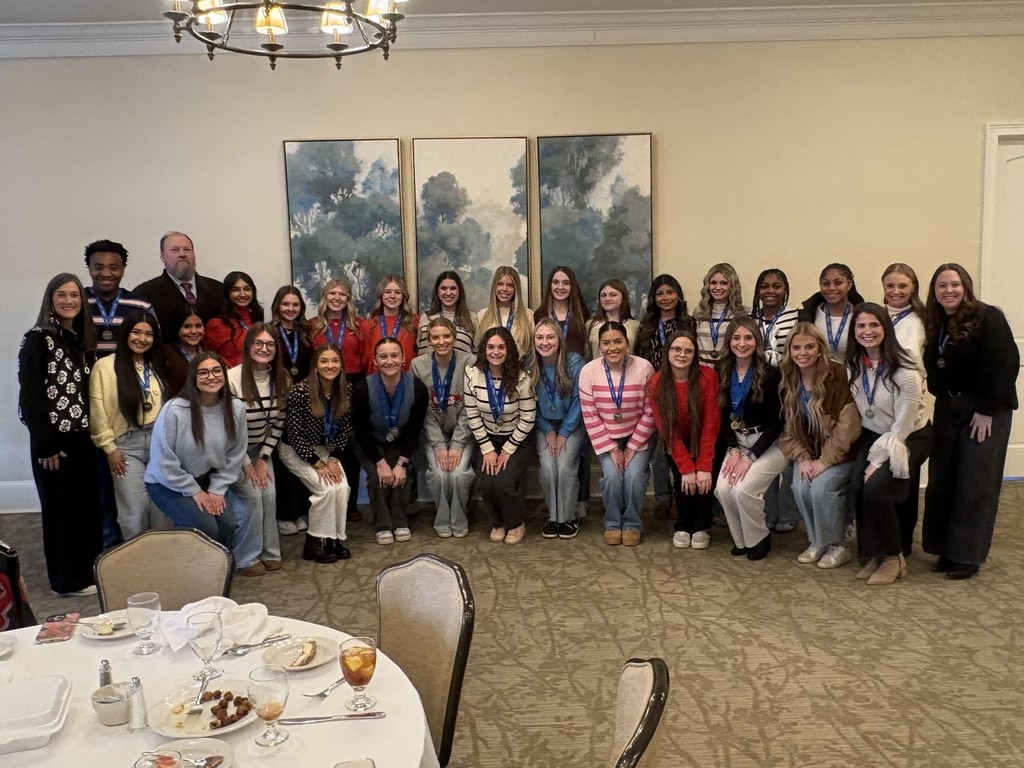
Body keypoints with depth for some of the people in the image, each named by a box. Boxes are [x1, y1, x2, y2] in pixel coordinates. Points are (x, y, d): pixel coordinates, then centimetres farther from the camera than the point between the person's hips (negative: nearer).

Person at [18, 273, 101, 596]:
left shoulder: (83, 339, 11)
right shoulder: (37, 339, -9)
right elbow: (30, 395, -14)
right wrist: (45, 444, -15)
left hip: (83, 438, 6)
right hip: (55, 440, -6)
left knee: (89, 506, 12)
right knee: (62, 508, 5)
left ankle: (89, 570, 27)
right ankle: (69, 579, 17)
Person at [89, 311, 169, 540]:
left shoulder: (156, 368, 13)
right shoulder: (105, 366, -4)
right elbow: (97, 411, -6)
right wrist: (109, 448, -8)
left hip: (158, 441, 4)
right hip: (126, 444, -4)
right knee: (134, 512, -3)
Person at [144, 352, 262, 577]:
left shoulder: (236, 409, -11)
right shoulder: (174, 410, -24)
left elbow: (235, 455, -2)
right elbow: (163, 461, -19)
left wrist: (217, 490, -9)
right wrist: (195, 492, -15)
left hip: (210, 479, 4)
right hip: (168, 482, -4)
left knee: (229, 523, -16)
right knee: (205, 526, -23)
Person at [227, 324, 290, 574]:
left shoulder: (282, 380, -7)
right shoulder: (232, 379, -24)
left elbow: (278, 423, -1)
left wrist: (263, 459, -7)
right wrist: (247, 464, -16)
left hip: (261, 448, 4)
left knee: (269, 494, -9)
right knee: (251, 495, -16)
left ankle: (269, 553, 5)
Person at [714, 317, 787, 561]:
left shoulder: (770, 374, -13)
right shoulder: (724, 373, 1)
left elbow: (775, 424, -13)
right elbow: (723, 419, 4)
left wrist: (750, 457, -20)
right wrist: (733, 450, -11)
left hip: (769, 443, -4)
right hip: (737, 442, 4)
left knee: (743, 489, -25)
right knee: (723, 488, -19)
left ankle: (759, 538, 4)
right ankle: (741, 539, 7)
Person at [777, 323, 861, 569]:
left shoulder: (838, 376, -18)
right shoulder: (787, 380, -2)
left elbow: (847, 426, -20)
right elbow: (788, 426, 1)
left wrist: (825, 460, -21)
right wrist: (802, 458, -11)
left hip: (840, 453, -4)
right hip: (809, 452, 4)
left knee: (822, 487, -25)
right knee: (800, 487, -19)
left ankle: (836, 546, -3)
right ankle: (817, 542, 4)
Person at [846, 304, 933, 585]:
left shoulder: (904, 369, -23)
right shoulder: (853, 366, -5)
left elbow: (903, 424, -21)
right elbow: (858, 413, 0)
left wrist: (879, 461, -21)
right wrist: (869, 456, -7)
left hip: (910, 437, -5)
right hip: (873, 435, 5)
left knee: (876, 487, -25)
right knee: (857, 487, -19)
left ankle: (892, 557, -5)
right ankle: (872, 554, 0)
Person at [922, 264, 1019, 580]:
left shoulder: (988, 318, -11)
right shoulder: (934, 323, 9)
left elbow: (1002, 366, -17)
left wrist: (986, 410, -18)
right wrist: (942, 400, -2)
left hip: (986, 409, -6)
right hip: (948, 408, 6)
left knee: (975, 481, -3)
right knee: (942, 479, 6)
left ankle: (967, 554, 5)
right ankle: (945, 547, 17)